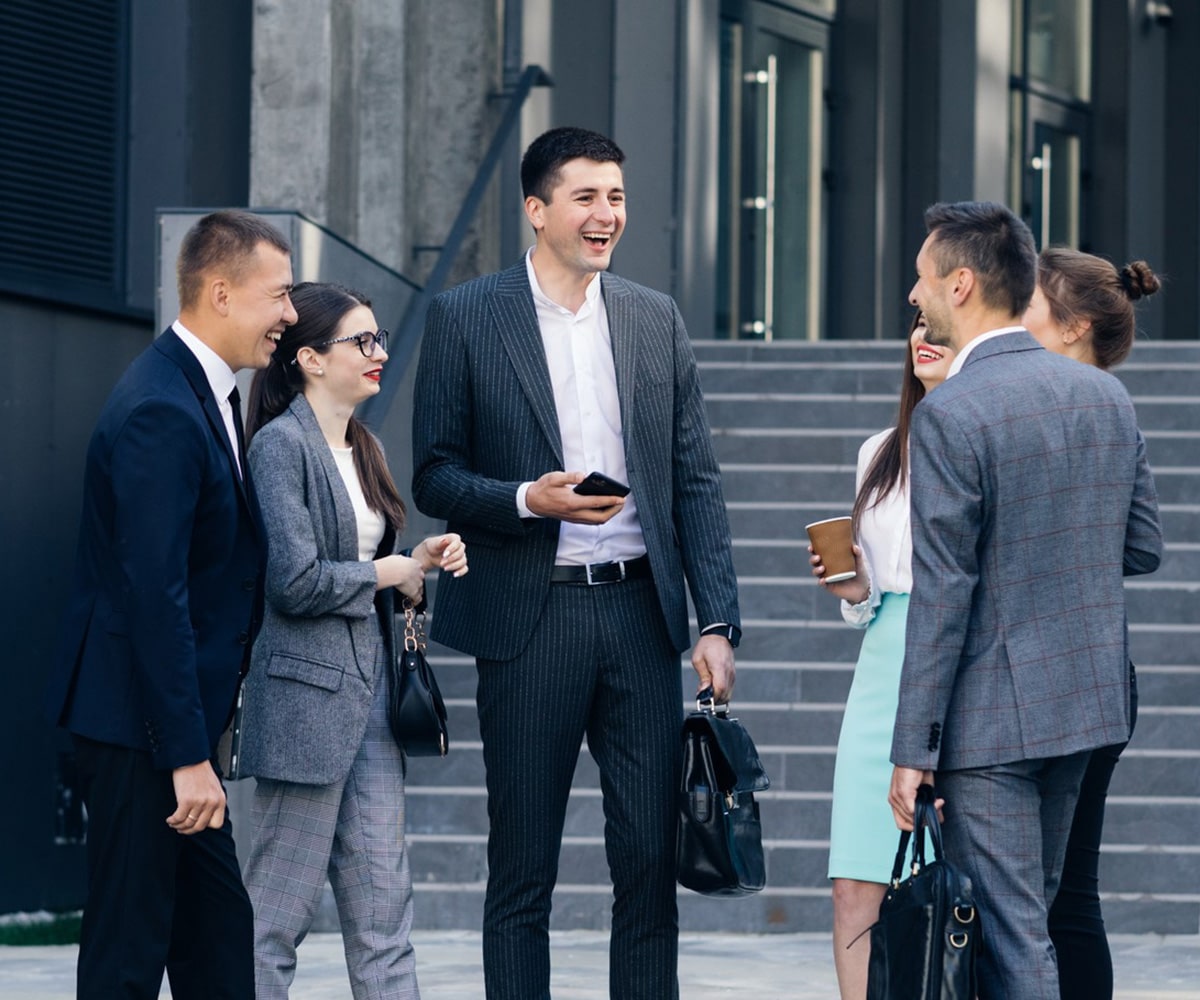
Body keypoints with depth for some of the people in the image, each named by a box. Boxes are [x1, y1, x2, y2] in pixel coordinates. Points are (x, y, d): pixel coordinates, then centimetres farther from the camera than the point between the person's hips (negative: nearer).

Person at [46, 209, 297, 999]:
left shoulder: (205, 393, 12)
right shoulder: (160, 413, -21)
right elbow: (155, 595, -25)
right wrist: (188, 756, -25)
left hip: (181, 709, 10)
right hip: (138, 722, -10)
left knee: (219, 934, 13)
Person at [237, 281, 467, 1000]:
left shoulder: (364, 448, 15)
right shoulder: (282, 444, -11)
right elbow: (297, 582, -19)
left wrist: (420, 571, 3)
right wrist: (393, 571, -7)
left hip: (370, 689, 8)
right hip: (307, 692, -8)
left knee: (384, 909, 5)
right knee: (280, 912, -2)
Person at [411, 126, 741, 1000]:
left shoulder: (657, 321, 10)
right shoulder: (466, 318, 1)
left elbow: (696, 482, 9)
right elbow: (434, 475, 0)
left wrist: (718, 622, 1)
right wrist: (528, 500, -18)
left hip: (641, 612, 3)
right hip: (530, 622, -3)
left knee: (651, 861, 2)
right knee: (522, 873, 3)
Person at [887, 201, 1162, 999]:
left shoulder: (952, 414, -16)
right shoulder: (1107, 395, 5)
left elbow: (942, 595, -17)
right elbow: (1144, 547, 11)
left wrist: (913, 751, -14)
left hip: (992, 718, -7)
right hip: (1087, 698, 7)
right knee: (1030, 916, 18)